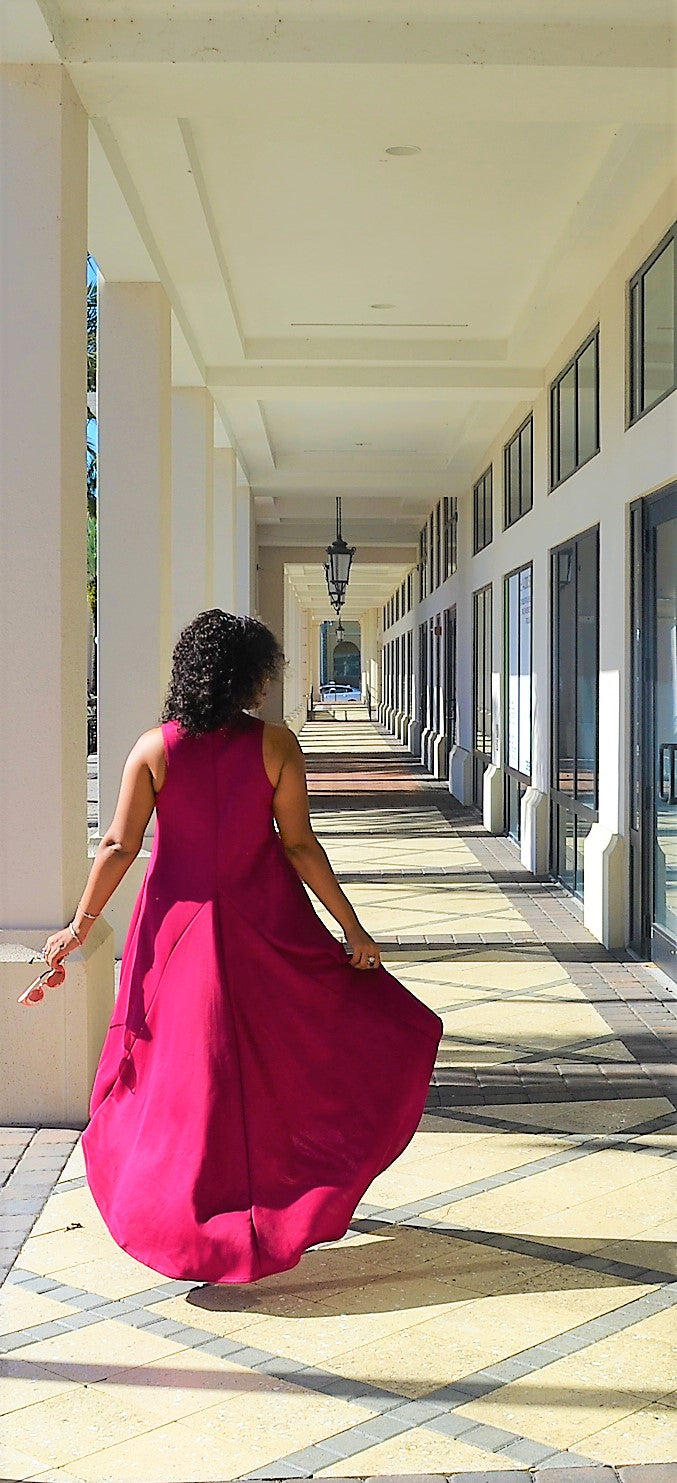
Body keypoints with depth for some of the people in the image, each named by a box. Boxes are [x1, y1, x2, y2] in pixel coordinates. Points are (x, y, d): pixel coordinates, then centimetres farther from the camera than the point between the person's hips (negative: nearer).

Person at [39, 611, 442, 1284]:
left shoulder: (155, 748, -6)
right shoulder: (275, 744, -10)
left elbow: (119, 845, -7)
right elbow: (299, 846, -10)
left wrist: (80, 924, 2)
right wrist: (352, 928, -3)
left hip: (180, 927, 1)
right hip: (267, 930, -1)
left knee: (181, 1073, 13)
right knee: (281, 1062, 18)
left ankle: (180, 1221, 21)